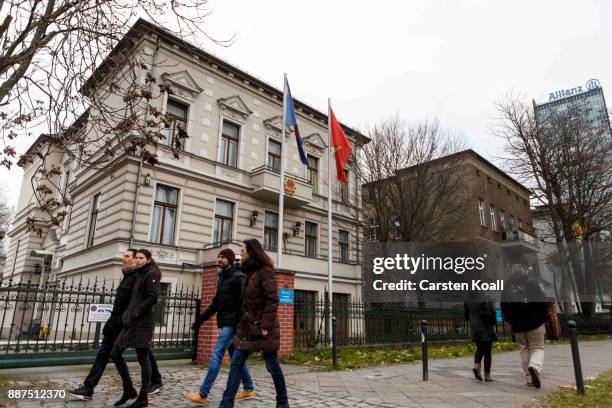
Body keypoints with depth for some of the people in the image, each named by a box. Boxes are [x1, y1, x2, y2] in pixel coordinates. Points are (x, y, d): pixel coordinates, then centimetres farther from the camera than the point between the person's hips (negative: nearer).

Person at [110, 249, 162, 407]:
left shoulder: (151, 274, -7)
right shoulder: (139, 275, 18)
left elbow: (153, 297, -18)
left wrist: (138, 311, -16)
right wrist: (128, 314, 11)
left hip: (142, 323, -9)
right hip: (130, 322, 9)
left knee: (142, 359, -1)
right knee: (115, 354, 9)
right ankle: (129, 390, 20)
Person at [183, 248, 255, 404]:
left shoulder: (238, 277, -12)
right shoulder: (222, 277, 15)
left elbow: (243, 302, -18)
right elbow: (216, 302, 20)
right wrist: (201, 319, 17)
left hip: (232, 323, -9)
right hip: (225, 323, 9)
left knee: (217, 354, -10)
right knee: (235, 356, 13)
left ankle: (203, 394, -5)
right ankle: (249, 389, 22)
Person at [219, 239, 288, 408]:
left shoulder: (265, 271, -13)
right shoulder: (250, 272, 12)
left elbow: (272, 300, -18)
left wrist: (265, 326, -21)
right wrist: (243, 321, 11)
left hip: (263, 327, -8)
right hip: (247, 326, 8)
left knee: (272, 367, 5)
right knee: (236, 364, 5)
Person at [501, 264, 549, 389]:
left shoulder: (507, 288, 4)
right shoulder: (532, 284, -4)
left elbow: (504, 309, 8)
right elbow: (543, 303, -5)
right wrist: (544, 320, 4)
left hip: (518, 326, 2)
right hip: (535, 323, -2)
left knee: (524, 349, 15)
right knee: (538, 348, 7)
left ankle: (529, 378, 11)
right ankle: (535, 367, -21)